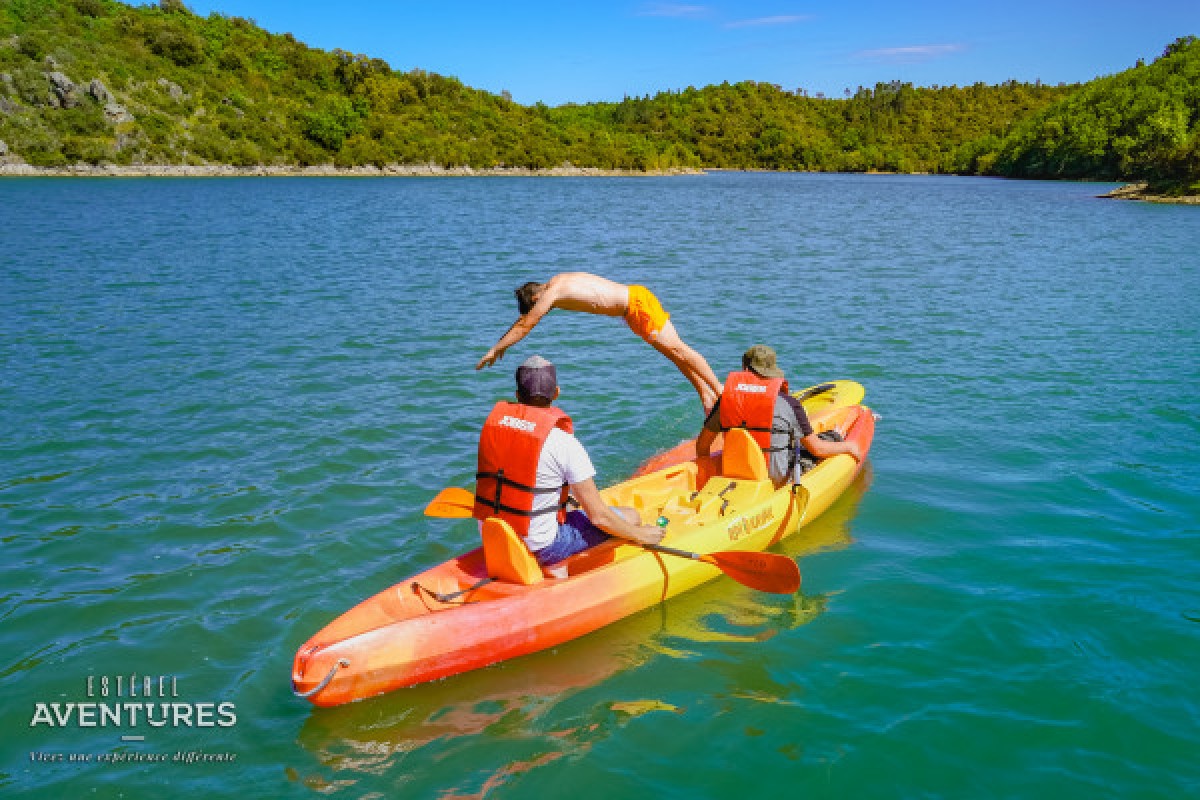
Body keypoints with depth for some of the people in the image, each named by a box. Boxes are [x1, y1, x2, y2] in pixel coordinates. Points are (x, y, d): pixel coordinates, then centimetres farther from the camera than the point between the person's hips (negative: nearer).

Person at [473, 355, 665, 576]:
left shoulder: (493, 419, -2)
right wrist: (642, 535, 3)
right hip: (539, 547, -6)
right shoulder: (564, 443, -18)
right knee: (630, 516, 7)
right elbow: (599, 516, -14)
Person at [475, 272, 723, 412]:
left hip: (636, 304, -10)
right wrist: (504, 343, 34)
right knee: (673, 351, 13)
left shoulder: (550, 294, -12)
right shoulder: (558, 282, 17)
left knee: (677, 349, -8)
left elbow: (524, 325, -7)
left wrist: (495, 350, 2)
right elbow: (524, 320, 29)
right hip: (636, 297, 10)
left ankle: (718, 389, -6)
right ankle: (705, 393, 20)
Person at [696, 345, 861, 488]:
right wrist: (847, 446, 16)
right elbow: (817, 449, -3)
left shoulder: (727, 398, -4)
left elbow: (702, 446, 2)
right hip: (778, 482, -4)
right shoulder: (789, 403, -12)